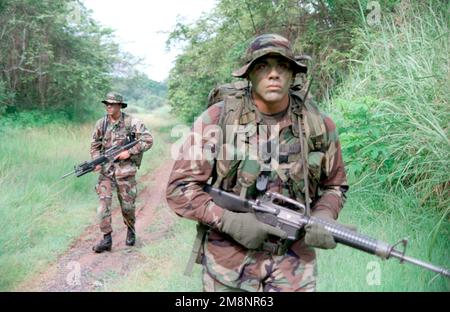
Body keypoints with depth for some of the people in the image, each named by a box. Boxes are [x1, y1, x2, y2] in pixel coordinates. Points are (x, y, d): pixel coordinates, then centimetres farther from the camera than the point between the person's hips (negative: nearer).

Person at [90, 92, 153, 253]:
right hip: (106, 170, 2)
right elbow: (95, 146, 11)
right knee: (103, 202, -8)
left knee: (127, 205, 7)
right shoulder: (101, 123, 4)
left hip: (125, 170, -2)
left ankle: (131, 231, 34)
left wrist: (129, 152, -15)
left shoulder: (132, 122, -6)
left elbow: (148, 140, -8)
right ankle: (106, 239, -1)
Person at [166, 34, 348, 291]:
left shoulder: (319, 125, -4)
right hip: (229, 261, -1)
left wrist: (323, 217, -10)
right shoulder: (217, 119, -12)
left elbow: (335, 185, 10)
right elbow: (180, 188, -9)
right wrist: (229, 221, -20)